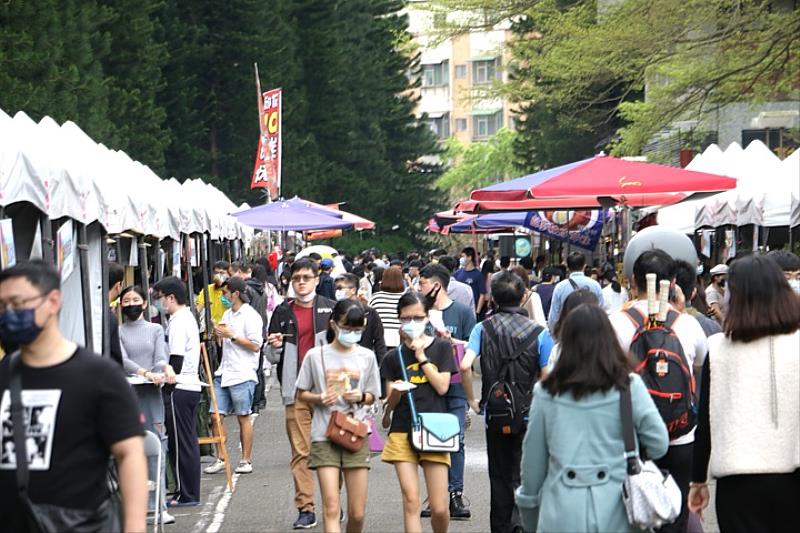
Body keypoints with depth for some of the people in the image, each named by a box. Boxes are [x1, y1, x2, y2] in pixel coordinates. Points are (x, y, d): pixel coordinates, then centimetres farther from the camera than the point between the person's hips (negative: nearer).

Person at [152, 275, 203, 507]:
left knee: (180, 444, -4)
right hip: (192, 386, 10)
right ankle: (191, 494, 15)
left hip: (179, 389, -10)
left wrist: (166, 388, -15)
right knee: (188, 442, 12)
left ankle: (186, 495, -1)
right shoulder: (188, 317, 16)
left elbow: (176, 360, -19)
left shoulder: (178, 322, -15)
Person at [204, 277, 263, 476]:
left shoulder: (250, 316, -9)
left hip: (242, 375, -7)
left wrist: (231, 335, -15)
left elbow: (256, 346, -16)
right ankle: (220, 459, 11)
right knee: (216, 415, 2)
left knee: (243, 417, 1)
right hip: (224, 373, 7)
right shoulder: (228, 314, 16)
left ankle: (245, 461, 10)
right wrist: (218, 334, 8)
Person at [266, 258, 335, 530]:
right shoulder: (283, 312, 9)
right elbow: (273, 358, 12)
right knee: (300, 452, -2)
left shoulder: (331, 308, 5)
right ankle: (305, 509, 1)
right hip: (297, 391, 1)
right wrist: (275, 348, -9)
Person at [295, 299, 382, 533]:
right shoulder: (316, 355, -1)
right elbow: (302, 393, 7)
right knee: (331, 508, -12)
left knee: (357, 513, 2)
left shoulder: (367, 357, 5)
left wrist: (360, 397, -9)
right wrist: (319, 398, -14)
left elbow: (372, 397, 14)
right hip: (324, 436, -2)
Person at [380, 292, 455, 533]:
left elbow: (442, 386, -5)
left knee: (439, 508, -3)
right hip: (402, 432, 1)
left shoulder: (441, 347, 6)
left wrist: (421, 357, -7)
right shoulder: (394, 357, 7)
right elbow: (390, 405, 5)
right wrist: (396, 392, -17)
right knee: (411, 502, -8)